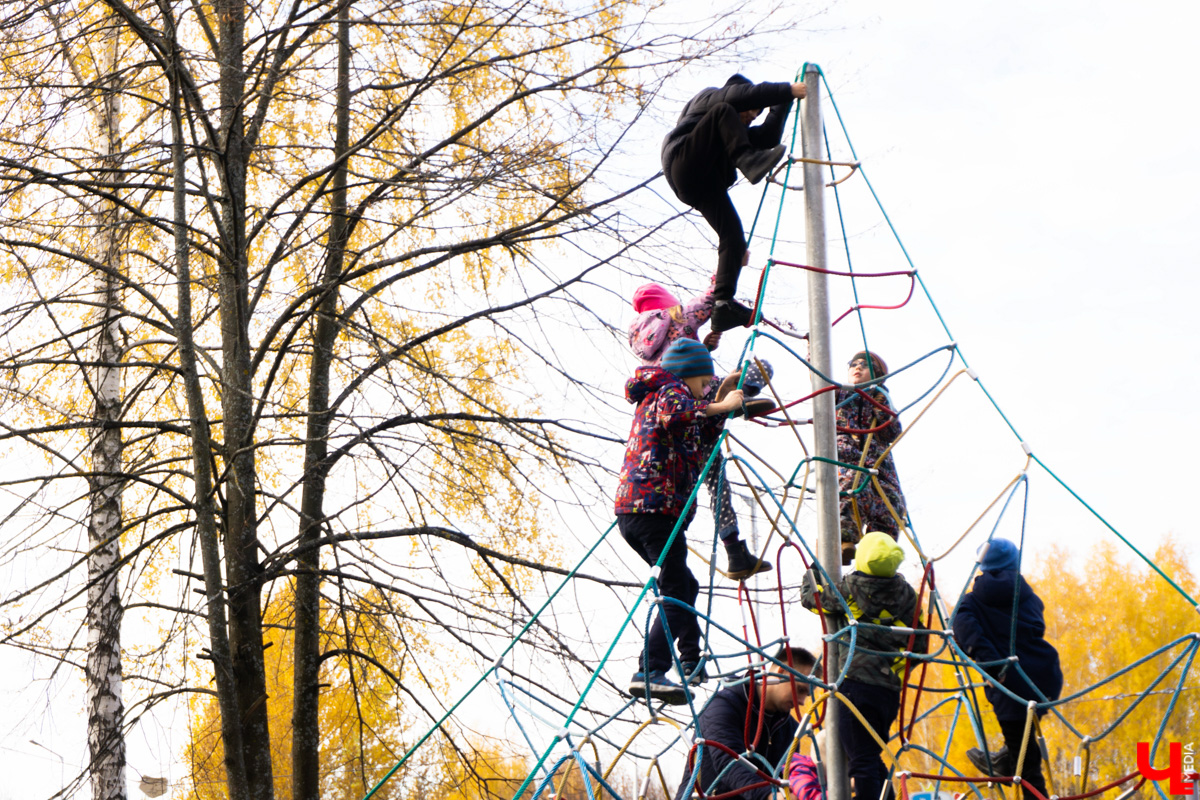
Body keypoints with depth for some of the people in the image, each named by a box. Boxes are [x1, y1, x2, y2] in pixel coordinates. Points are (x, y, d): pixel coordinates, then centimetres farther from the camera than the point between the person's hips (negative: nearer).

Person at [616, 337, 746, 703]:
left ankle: (691, 662, 33)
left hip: (630, 511, 10)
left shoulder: (653, 397, 27)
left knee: (684, 585, 25)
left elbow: (700, 439, 32)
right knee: (676, 596, -15)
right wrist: (721, 406, -24)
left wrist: (724, 405, 23)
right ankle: (649, 673, -27)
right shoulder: (671, 392, -2)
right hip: (657, 510, -10)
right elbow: (674, 412, -29)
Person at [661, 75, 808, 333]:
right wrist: (788, 90, -10)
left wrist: (784, 101, 15)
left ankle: (723, 304, -21)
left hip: (706, 186, 7)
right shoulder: (711, 98, 13)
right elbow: (745, 94, -7)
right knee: (723, 113, -18)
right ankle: (750, 163, -37)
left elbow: (768, 137, 16)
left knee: (734, 236, -12)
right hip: (683, 164, -7)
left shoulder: (739, 131, 34)